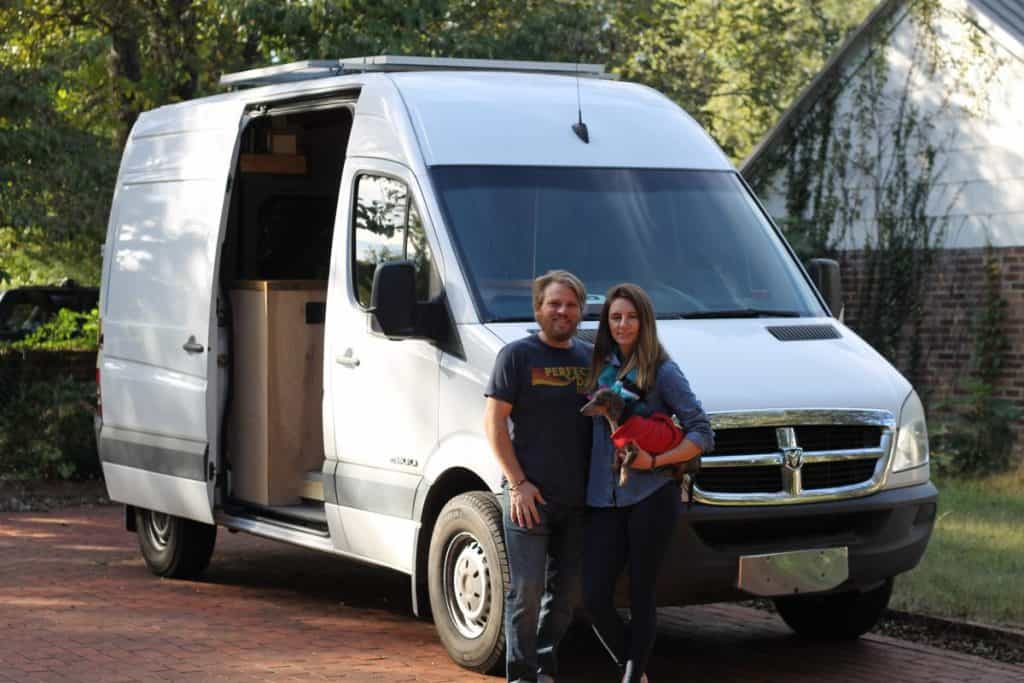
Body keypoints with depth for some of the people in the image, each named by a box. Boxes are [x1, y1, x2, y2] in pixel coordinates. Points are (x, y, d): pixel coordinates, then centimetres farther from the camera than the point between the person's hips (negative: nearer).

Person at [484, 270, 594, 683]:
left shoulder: (591, 358, 13)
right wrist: (518, 482, -12)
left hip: (578, 498, 5)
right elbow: (494, 422, -5)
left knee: (566, 593, 10)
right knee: (526, 590, -7)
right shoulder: (518, 355, -1)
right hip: (529, 495, -5)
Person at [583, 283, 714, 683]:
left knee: (640, 594, 2)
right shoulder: (601, 368, 11)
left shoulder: (662, 372, -3)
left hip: (651, 498, -4)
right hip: (604, 499, 4)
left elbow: (702, 435, -5)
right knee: (594, 596, -2)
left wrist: (654, 461, -16)